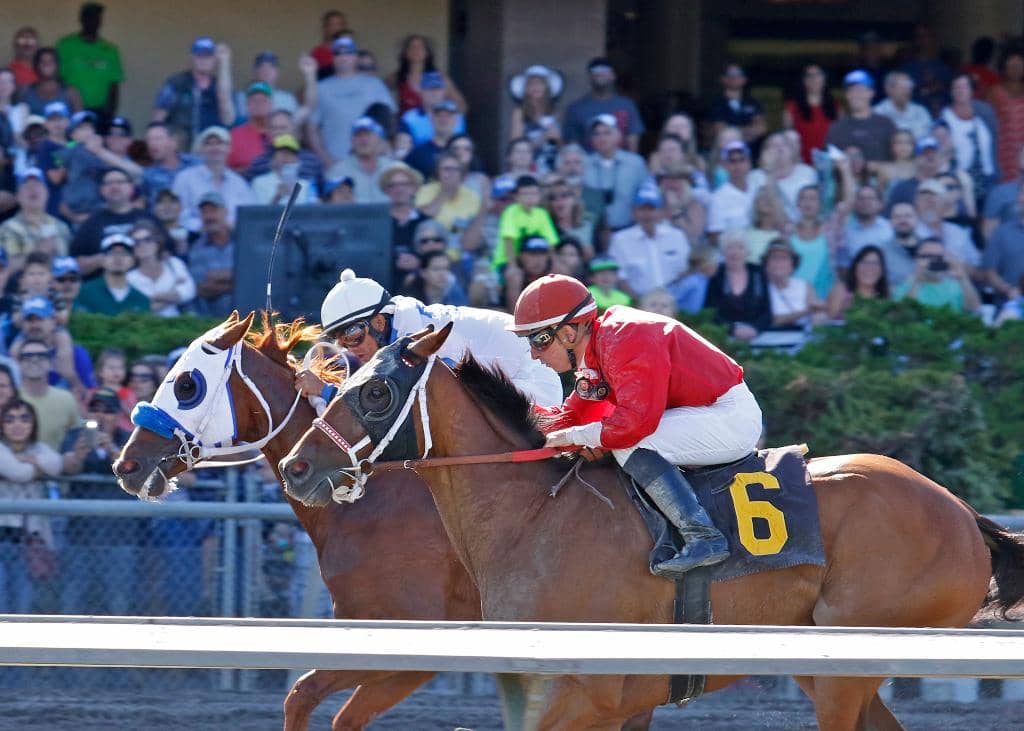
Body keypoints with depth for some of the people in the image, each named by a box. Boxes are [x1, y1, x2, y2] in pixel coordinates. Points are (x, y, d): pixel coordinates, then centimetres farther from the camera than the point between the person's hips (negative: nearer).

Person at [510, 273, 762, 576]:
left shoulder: (624, 341, -22)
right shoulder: (596, 351, 11)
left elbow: (637, 420, -30)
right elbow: (574, 414, 15)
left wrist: (575, 436, -21)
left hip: (732, 415, -11)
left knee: (630, 446, -24)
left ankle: (702, 537, -30)